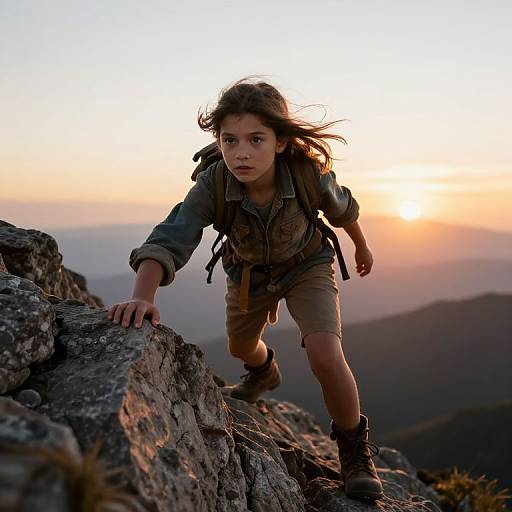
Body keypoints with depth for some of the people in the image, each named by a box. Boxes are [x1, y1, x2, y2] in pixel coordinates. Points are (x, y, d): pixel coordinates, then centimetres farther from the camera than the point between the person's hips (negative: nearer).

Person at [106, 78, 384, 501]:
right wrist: (143, 296, -63)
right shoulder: (212, 186, -34)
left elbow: (343, 209, -11)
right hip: (248, 270, 3)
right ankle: (265, 371, 66)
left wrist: (362, 247, 9)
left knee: (325, 356, -24)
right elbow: (168, 240, -44)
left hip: (307, 265, -2)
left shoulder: (310, 175, -34)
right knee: (240, 347, 26)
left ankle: (355, 450, 3)